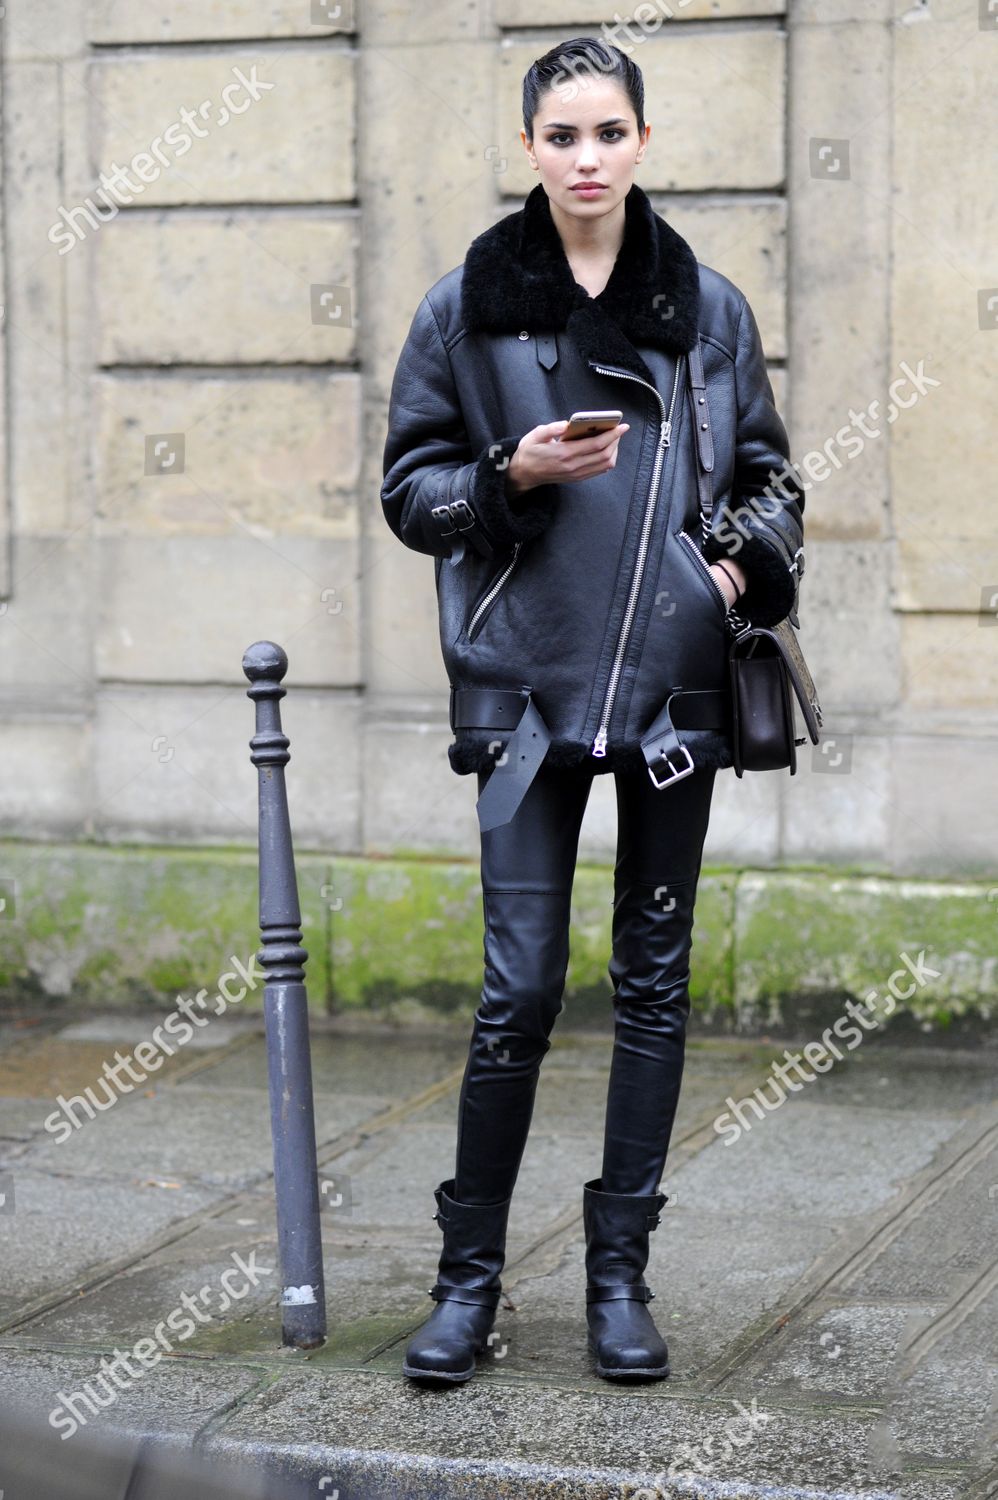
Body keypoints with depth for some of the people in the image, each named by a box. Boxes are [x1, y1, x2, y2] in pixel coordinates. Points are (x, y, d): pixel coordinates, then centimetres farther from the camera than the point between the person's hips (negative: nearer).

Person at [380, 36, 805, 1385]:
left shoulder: (709, 306, 7)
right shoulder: (468, 305, 4)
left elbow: (766, 472, 16)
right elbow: (410, 488, 7)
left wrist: (747, 562, -4)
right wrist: (511, 476, -11)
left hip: (676, 678, 2)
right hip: (528, 680, -2)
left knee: (654, 979, 5)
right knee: (519, 986, -5)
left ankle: (621, 1271, 16)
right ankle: (470, 1273, 10)